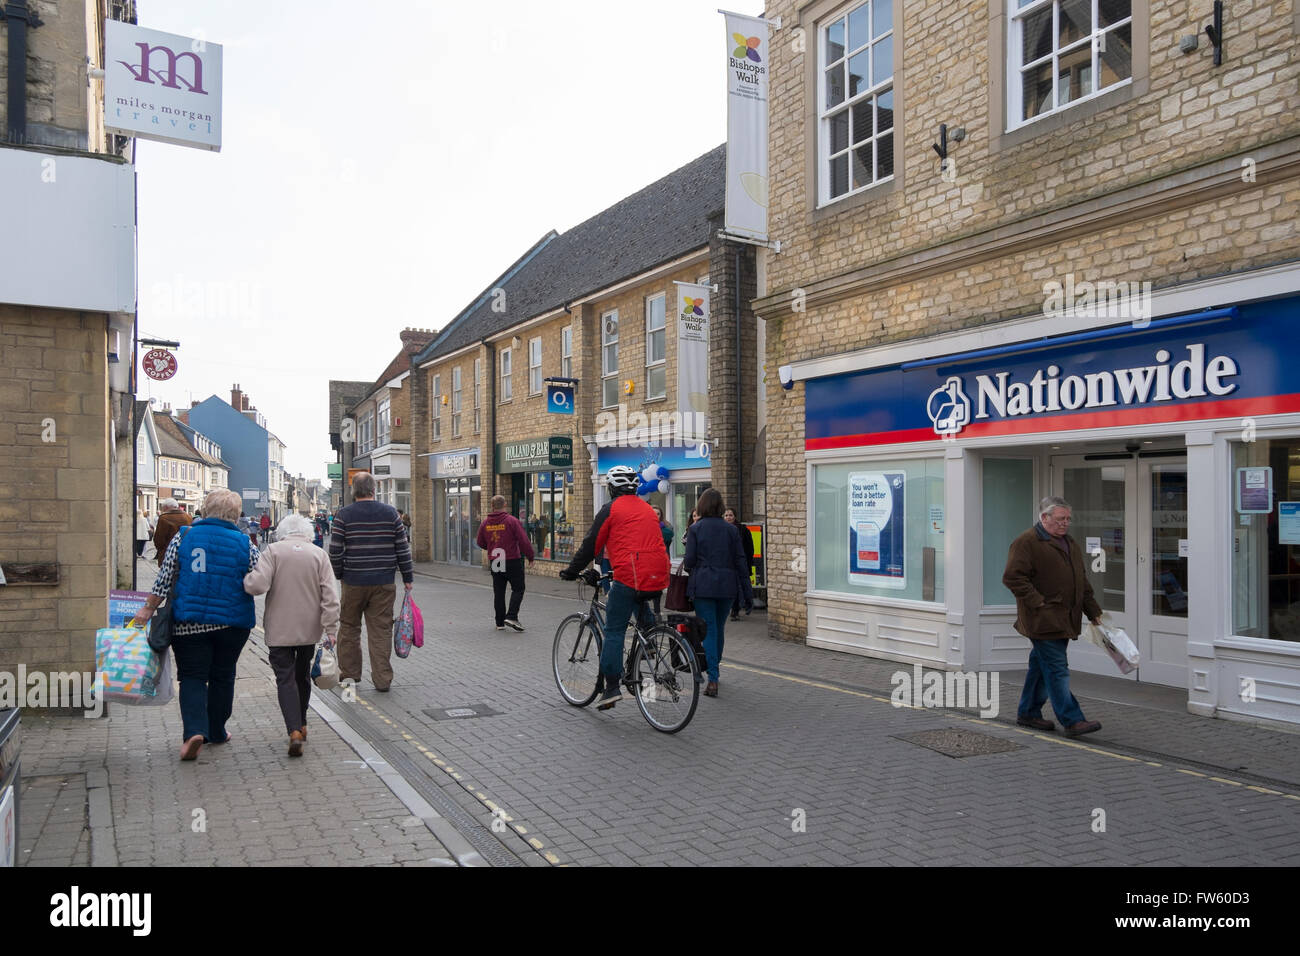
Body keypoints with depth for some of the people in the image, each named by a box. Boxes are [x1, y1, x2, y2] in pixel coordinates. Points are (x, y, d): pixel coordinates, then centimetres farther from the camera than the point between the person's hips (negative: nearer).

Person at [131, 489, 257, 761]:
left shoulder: (183, 537, -1)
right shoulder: (244, 544, -3)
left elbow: (164, 578, -2)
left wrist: (148, 609, 7)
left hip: (189, 622, 0)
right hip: (231, 623, 0)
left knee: (192, 677, 4)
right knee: (222, 677, 15)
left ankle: (195, 730, -14)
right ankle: (216, 731, 25)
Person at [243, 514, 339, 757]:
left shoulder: (272, 551, -7)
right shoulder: (319, 555, -1)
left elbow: (258, 585, -19)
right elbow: (330, 596, -6)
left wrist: (246, 576, 2)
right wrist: (331, 629, -5)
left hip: (280, 630, -3)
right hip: (310, 629, 3)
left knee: (285, 678, -1)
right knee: (303, 676, 20)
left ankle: (294, 731, -15)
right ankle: (301, 724, 31)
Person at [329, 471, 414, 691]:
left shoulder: (344, 515, -4)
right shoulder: (390, 513, 0)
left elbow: (335, 551, -5)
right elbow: (403, 549, 2)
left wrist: (337, 575, 10)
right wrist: (408, 577, 10)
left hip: (353, 582, -1)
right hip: (384, 582, 1)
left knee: (349, 627, 16)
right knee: (381, 630, 4)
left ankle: (349, 673, 25)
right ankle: (382, 679, 5)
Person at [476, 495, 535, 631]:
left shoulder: (485, 523, 3)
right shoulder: (511, 520, -11)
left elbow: (480, 543, 13)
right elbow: (524, 541, -12)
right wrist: (531, 557, -1)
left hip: (494, 562, 5)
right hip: (512, 561, -5)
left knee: (498, 592, 10)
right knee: (518, 589, 5)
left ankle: (500, 622, 12)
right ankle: (511, 617, -10)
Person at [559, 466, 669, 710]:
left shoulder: (611, 509, 1)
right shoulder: (647, 509, 21)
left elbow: (591, 544, 3)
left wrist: (572, 571, 14)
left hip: (630, 577, -6)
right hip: (658, 578, 6)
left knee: (614, 632, 0)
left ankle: (611, 687, -4)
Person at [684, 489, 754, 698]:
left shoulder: (695, 529, -3)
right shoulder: (731, 529, 4)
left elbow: (690, 560, -7)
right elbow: (740, 562, 3)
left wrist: (686, 567, 18)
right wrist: (747, 594, 7)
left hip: (703, 586, -3)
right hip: (727, 586, 3)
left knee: (709, 630, -1)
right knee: (719, 629, 18)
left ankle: (713, 680, -10)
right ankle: (714, 670, 33)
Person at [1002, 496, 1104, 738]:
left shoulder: (1071, 544, 18)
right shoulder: (1026, 543, -10)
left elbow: (1082, 581, 25)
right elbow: (1013, 577, -15)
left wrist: (1094, 612, 20)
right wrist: (1038, 603, -18)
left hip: (1063, 620, 8)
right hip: (1043, 619, -8)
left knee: (1042, 667, 14)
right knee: (1057, 670, -9)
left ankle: (1029, 713, 24)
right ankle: (1072, 721, -8)